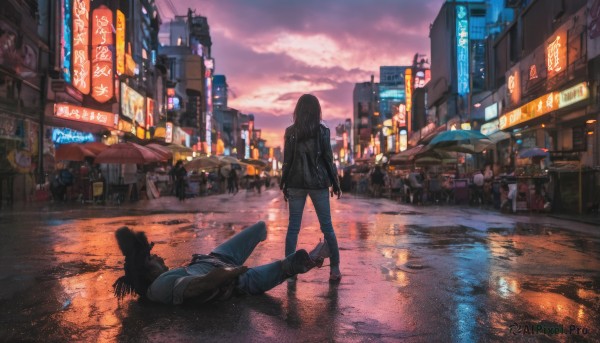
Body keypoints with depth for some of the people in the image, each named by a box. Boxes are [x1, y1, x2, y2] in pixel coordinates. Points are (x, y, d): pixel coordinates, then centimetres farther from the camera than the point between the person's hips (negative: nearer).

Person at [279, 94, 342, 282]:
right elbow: (328, 159, -2)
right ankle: (335, 270, 5)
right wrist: (335, 184, 5)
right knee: (327, 226, 4)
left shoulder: (290, 132, 2)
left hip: (296, 183, 1)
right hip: (318, 183, -1)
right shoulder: (322, 131, -2)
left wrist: (284, 185, 9)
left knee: (293, 227, 6)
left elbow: (287, 161, 2)